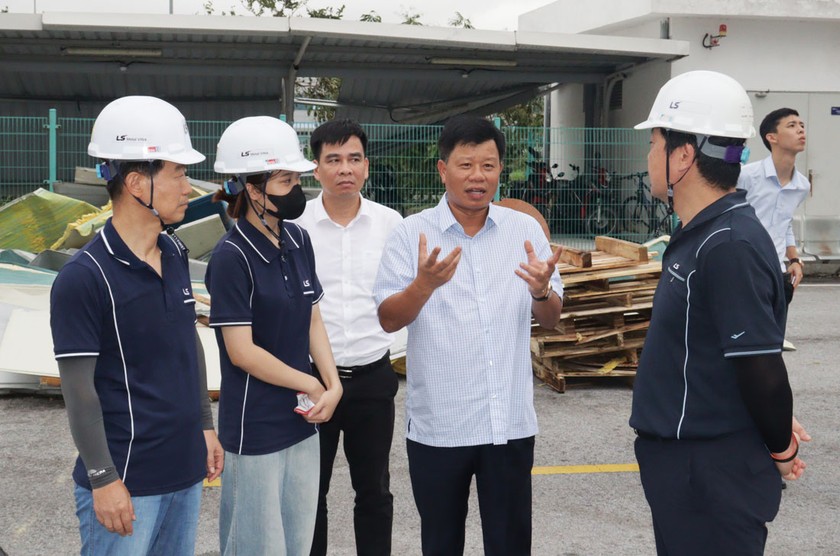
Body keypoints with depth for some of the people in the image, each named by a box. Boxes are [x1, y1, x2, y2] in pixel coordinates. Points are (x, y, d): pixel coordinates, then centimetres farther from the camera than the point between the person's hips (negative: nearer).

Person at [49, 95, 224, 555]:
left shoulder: (175, 255, 6)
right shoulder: (83, 278, -17)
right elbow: (79, 389, -15)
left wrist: (205, 426, 18)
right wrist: (103, 479, -14)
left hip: (184, 469, 7)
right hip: (126, 482, -7)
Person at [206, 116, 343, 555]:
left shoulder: (298, 241, 4)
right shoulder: (232, 256, -17)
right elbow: (242, 351, -18)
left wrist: (332, 384, -6)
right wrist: (311, 385, -8)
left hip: (300, 420, 7)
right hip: (255, 427, -7)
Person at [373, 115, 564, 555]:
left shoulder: (526, 230, 2)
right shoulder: (412, 233, -4)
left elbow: (550, 320, 6)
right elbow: (388, 320, -8)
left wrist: (542, 291, -17)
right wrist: (425, 284, -28)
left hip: (510, 422, 1)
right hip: (437, 425, -1)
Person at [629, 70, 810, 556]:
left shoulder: (730, 246, -23)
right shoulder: (701, 236, 8)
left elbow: (761, 365, -22)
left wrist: (781, 450, -8)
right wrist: (775, 429, 14)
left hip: (714, 478, -9)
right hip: (686, 467, 9)